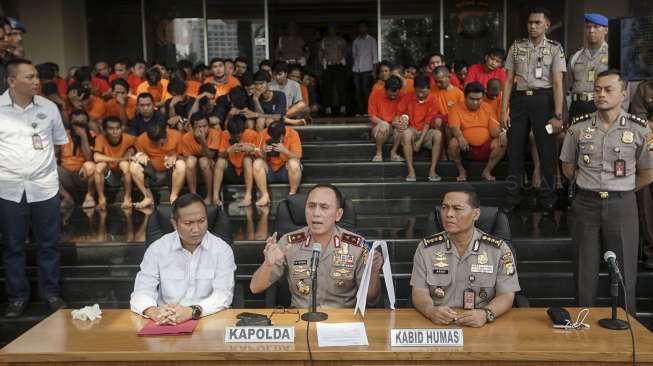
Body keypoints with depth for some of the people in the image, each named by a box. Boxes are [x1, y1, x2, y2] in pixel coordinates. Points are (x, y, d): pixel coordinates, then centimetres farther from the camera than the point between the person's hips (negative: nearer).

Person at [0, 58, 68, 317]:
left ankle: (51, 293, 20)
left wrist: (54, 171, 8)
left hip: (45, 187, 1)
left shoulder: (48, 107, 4)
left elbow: (61, 142, 12)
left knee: (48, 244, 7)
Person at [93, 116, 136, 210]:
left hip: (124, 176, 0)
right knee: (100, 165, -29)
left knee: (125, 164, -31)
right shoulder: (100, 138, -18)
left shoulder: (128, 139, -16)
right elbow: (96, 157, -32)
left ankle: (127, 197, -15)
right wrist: (119, 159, -34)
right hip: (108, 176, 0)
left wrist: (131, 151, -16)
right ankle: (101, 198, -16)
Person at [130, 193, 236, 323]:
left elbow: (223, 294, -10)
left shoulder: (222, 249, -1)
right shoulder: (157, 249, 2)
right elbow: (142, 291, -3)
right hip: (166, 324, 1)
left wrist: (192, 311, -28)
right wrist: (154, 312, -26)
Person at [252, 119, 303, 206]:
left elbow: (297, 158, -17)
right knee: (257, 163, -26)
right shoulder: (263, 134, -10)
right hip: (269, 171, 2)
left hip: (286, 171, -2)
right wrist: (263, 152, -28)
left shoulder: (292, 134, -14)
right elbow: (259, 157, -6)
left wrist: (284, 151, -34)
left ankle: (292, 195, -16)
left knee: (293, 163, -32)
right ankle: (265, 196, -19)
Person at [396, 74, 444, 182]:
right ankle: (411, 171, -36)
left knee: (438, 134, -33)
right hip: (411, 130, 0)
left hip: (425, 132, 0)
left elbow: (428, 123, -9)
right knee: (406, 134, -36)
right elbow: (399, 114, 5)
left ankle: (432, 170, -30)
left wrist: (420, 141, -19)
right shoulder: (407, 98, -3)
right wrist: (397, 122, -20)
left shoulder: (432, 100, -7)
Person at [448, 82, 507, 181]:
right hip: (466, 148, -2)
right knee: (453, 142, -32)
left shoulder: (488, 109, 11)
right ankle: (461, 171, -8)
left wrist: (500, 133, -21)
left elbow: (494, 130, 4)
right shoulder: (456, 110, 2)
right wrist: (460, 137, -37)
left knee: (502, 141, -24)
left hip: (486, 149, 2)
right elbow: (454, 128, -14)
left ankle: (487, 171, -8)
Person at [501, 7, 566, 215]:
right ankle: (512, 198, 15)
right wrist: (504, 110, 1)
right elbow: (509, 80, 8)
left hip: (543, 99, -2)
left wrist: (558, 115, -10)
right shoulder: (516, 47, 8)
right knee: (515, 149, 5)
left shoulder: (554, 49, 2)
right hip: (519, 99, 2)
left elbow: (558, 84, -3)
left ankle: (547, 200, 14)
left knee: (547, 151, 3)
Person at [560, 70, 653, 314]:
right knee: (585, 272, 7)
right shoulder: (578, 127, 0)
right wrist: (589, 187, 10)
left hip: (622, 206, -1)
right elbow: (568, 168, 11)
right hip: (585, 205, 1)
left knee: (624, 272, 4)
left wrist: (619, 191, 6)